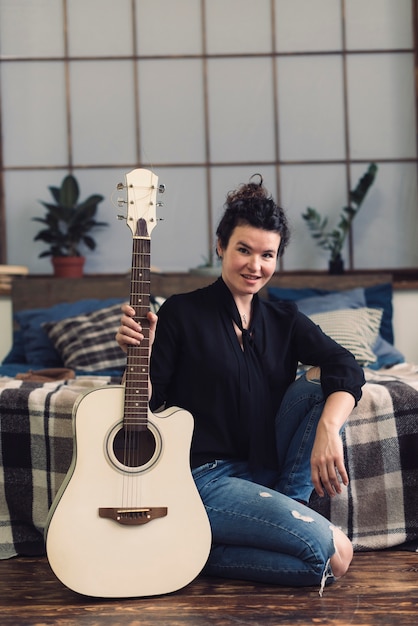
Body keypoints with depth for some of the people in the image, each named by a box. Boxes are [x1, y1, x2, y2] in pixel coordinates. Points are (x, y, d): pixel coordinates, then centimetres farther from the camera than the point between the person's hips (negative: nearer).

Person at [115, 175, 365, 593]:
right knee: (333, 556, -20)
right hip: (205, 476, -6)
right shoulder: (182, 313, -5)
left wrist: (327, 428, -26)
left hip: (267, 472, 6)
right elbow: (148, 403, -5)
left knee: (320, 381, -13)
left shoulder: (283, 320, 9)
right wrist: (138, 351, -25)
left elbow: (347, 368, -8)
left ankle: (285, 508, -7)